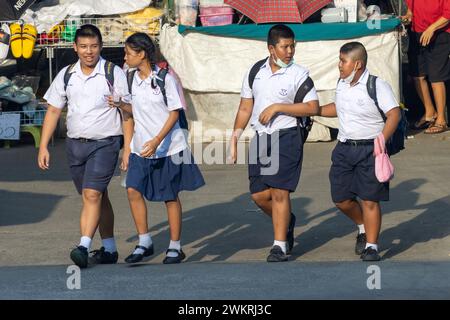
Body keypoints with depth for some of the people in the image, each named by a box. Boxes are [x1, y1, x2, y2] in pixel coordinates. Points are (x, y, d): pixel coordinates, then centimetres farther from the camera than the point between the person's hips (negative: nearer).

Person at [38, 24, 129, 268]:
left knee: (92, 194, -17)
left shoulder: (114, 74, -6)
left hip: (104, 143, -5)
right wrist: (43, 146, 5)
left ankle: (84, 247, -23)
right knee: (98, 196, 13)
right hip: (75, 144, 5)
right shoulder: (66, 75, 6)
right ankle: (109, 248, 21)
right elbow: (53, 111, 10)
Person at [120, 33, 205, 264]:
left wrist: (157, 140, -22)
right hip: (140, 149, 5)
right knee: (133, 190, -9)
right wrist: (127, 149, 7)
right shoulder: (131, 80, 5)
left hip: (168, 148, -5)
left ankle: (175, 247, 14)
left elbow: (174, 114, -11)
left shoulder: (165, 79, -11)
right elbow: (130, 116, 11)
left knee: (170, 197, 4)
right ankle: (144, 242, 2)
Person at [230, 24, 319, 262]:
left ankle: (280, 245, -2)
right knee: (259, 194, 4)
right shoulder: (255, 72, 9)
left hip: (287, 137, -5)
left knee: (279, 192, -9)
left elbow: (313, 107, -11)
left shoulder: (298, 74, -4)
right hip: (260, 137, 5)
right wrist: (235, 137, 9)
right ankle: (286, 222, 32)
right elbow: (245, 109, 15)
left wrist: (278, 107, -15)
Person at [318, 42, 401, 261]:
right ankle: (363, 228, 33)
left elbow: (394, 114, -18)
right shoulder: (341, 85, 9)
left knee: (369, 200, -5)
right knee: (341, 199, 6)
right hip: (344, 148, 7)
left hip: (369, 150, -6)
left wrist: (381, 142, -25)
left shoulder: (377, 86, -13)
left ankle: (371, 246, 5)